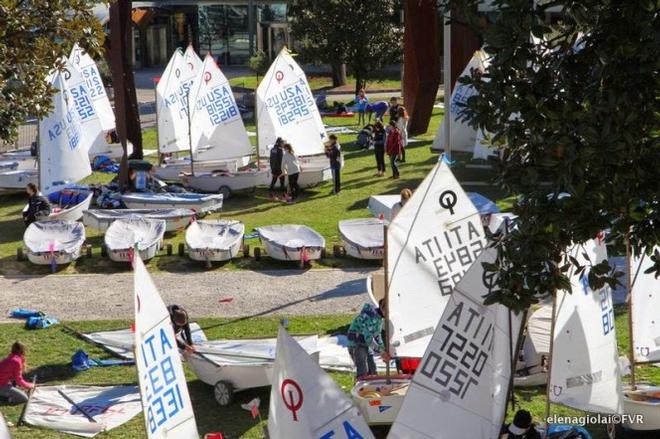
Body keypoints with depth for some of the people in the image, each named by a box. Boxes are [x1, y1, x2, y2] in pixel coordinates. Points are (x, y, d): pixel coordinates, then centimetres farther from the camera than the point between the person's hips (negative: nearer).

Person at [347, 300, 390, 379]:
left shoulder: (379, 318, 6)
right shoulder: (371, 316, -26)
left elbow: (378, 337, 13)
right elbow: (368, 338, -29)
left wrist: (384, 351, 2)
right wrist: (381, 351, -25)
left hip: (366, 345, 10)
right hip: (356, 345, -10)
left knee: (373, 372, 8)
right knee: (363, 373, -16)